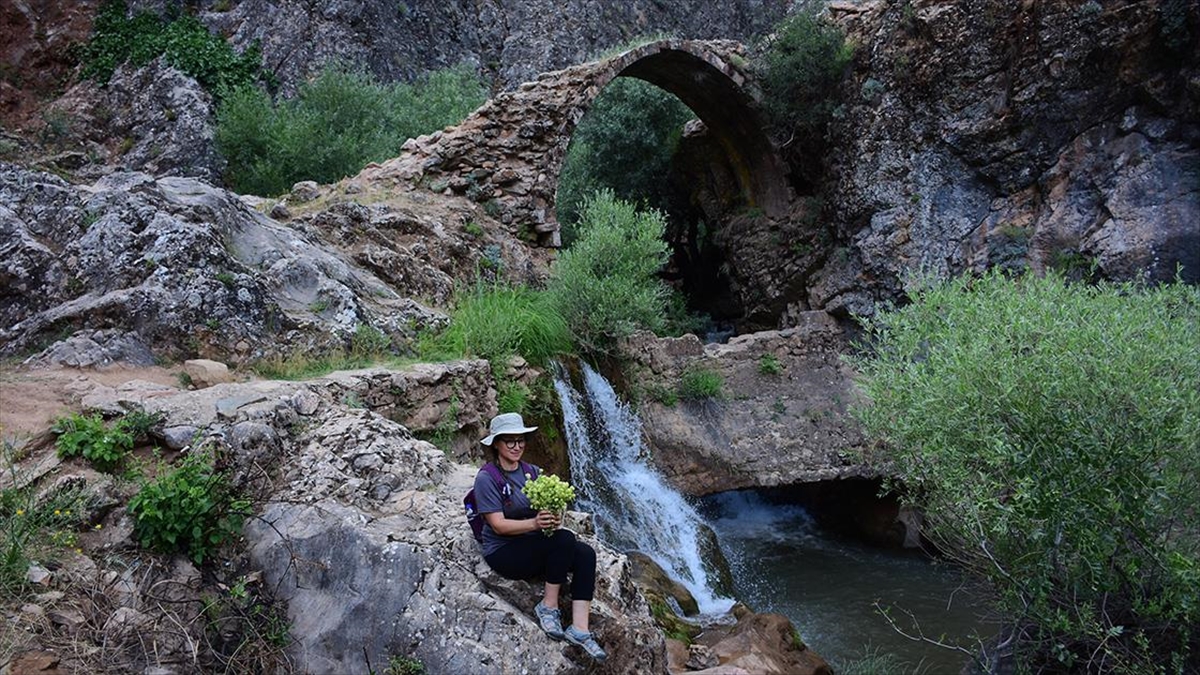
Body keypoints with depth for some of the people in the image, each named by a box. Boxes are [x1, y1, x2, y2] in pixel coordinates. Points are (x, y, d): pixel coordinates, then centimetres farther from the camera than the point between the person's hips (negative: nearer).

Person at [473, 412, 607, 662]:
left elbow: (550, 507, 1)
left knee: (586, 554, -19)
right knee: (565, 540, -29)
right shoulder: (486, 478, -10)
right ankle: (548, 606, -14)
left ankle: (579, 628, -23)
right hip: (503, 553, -6)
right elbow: (498, 525, -17)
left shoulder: (532, 472, 10)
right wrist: (534, 523, -33)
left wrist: (553, 519, -24)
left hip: (535, 546, 6)